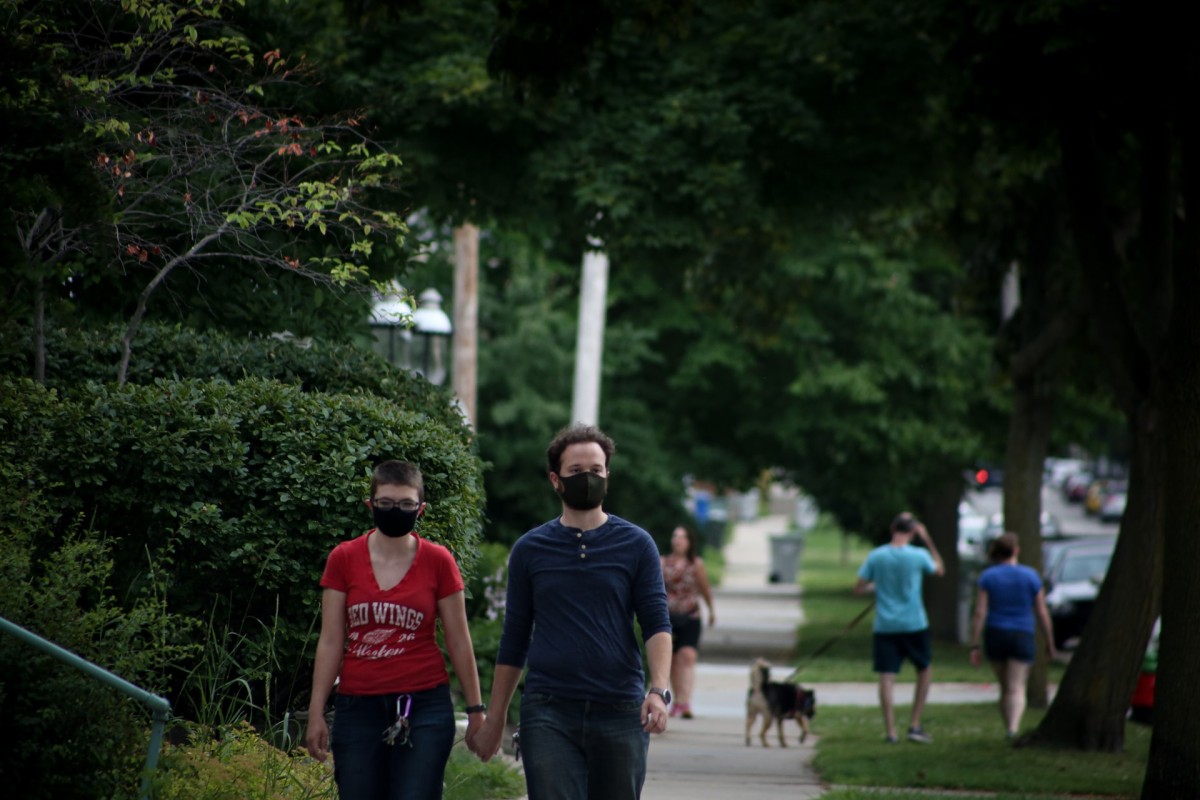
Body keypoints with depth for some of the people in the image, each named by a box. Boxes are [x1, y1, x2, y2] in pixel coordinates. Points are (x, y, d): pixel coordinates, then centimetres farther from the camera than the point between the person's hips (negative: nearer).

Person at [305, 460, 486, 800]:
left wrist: (475, 708, 6)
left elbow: (458, 641, 6)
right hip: (358, 708, 2)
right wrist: (316, 712, 3)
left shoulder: (437, 561, 1)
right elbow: (330, 641, 6)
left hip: (425, 707, -1)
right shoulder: (344, 560, 3)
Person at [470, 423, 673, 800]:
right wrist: (494, 720, 11)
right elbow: (514, 641, 14)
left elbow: (657, 625, -1)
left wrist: (659, 689, -18)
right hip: (549, 714, 0)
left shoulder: (636, 545, 5)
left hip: (619, 712, 0)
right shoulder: (530, 550, 9)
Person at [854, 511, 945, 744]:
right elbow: (940, 570, 15)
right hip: (914, 625, -1)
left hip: (885, 626, 1)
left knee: (886, 677, 0)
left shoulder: (875, 556, -3)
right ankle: (914, 725, 12)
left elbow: (859, 589, 1)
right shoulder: (918, 556, -6)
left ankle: (890, 732, -5)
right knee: (925, 670, 17)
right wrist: (927, 540, 16)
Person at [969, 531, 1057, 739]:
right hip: (1022, 636, -2)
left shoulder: (988, 576, -2)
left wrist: (974, 646, -5)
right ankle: (1013, 728, -30)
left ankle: (1009, 729, 25)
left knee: (1005, 688, 18)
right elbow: (1042, 613, -1)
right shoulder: (1031, 576, -2)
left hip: (994, 636, 2)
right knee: (1017, 689, -7)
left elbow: (979, 613, -7)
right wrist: (1050, 643, 10)